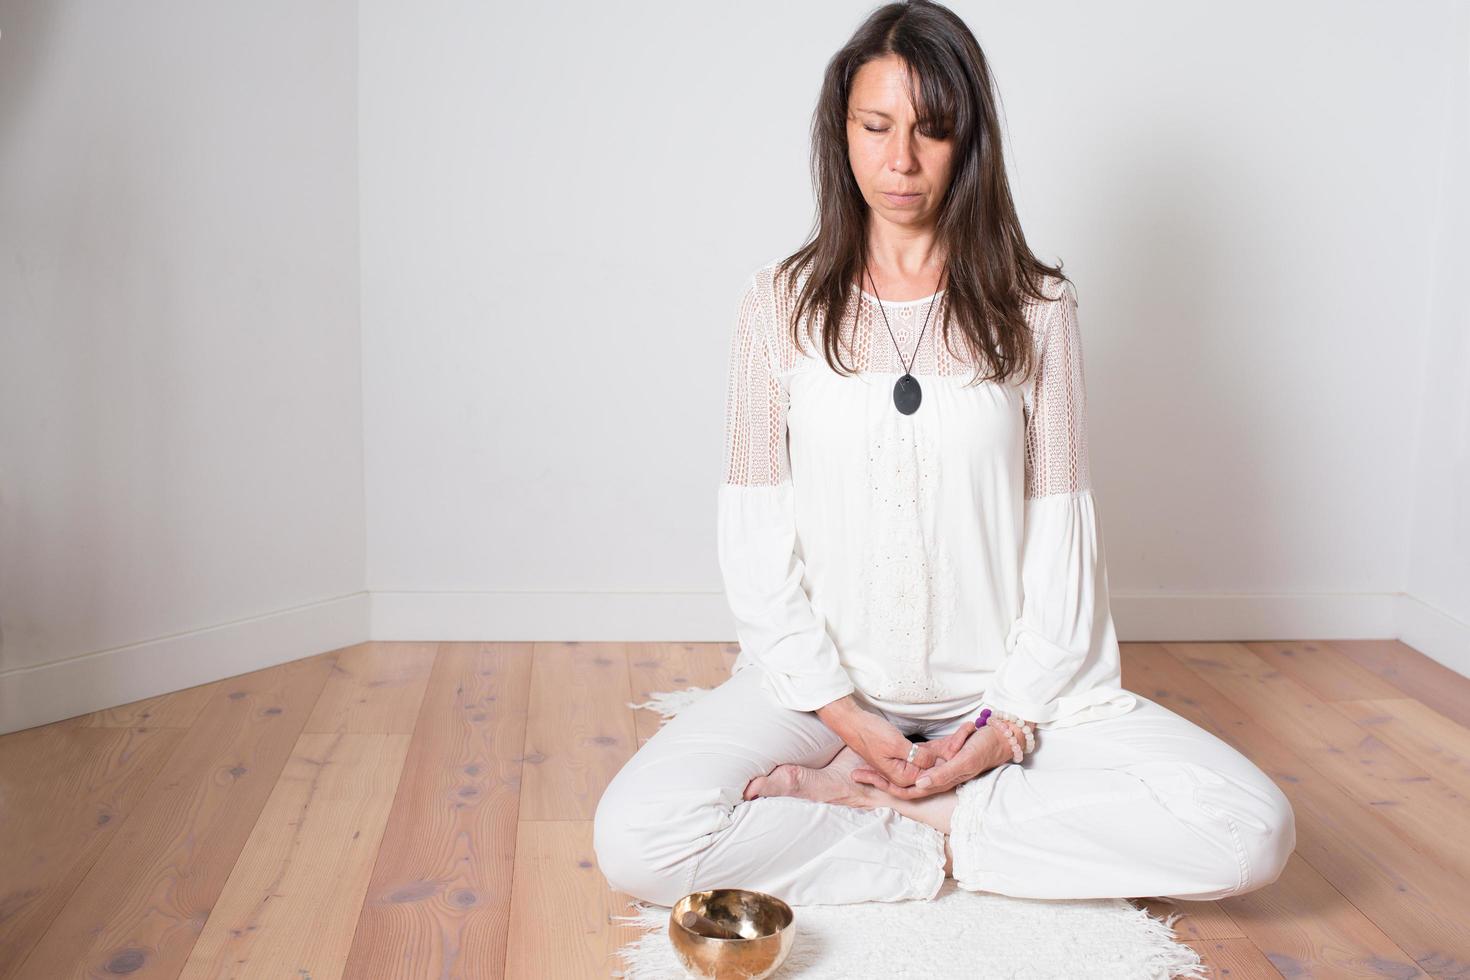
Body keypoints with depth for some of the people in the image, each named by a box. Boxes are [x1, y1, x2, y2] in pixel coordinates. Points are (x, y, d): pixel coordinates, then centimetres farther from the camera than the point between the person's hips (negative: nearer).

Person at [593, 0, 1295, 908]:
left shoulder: (1036, 307, 1)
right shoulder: (781, 304, 1)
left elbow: (1060, 529, 0)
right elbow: (755, 530, -1)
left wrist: (1015, 717, -10)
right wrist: (840, 711, -10)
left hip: (1000, 686, 1)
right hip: (826, 682, -1)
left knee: (1251, 832, -20)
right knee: (634, 841, -26)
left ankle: (849, 799, -12)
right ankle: (948, 844, -9)